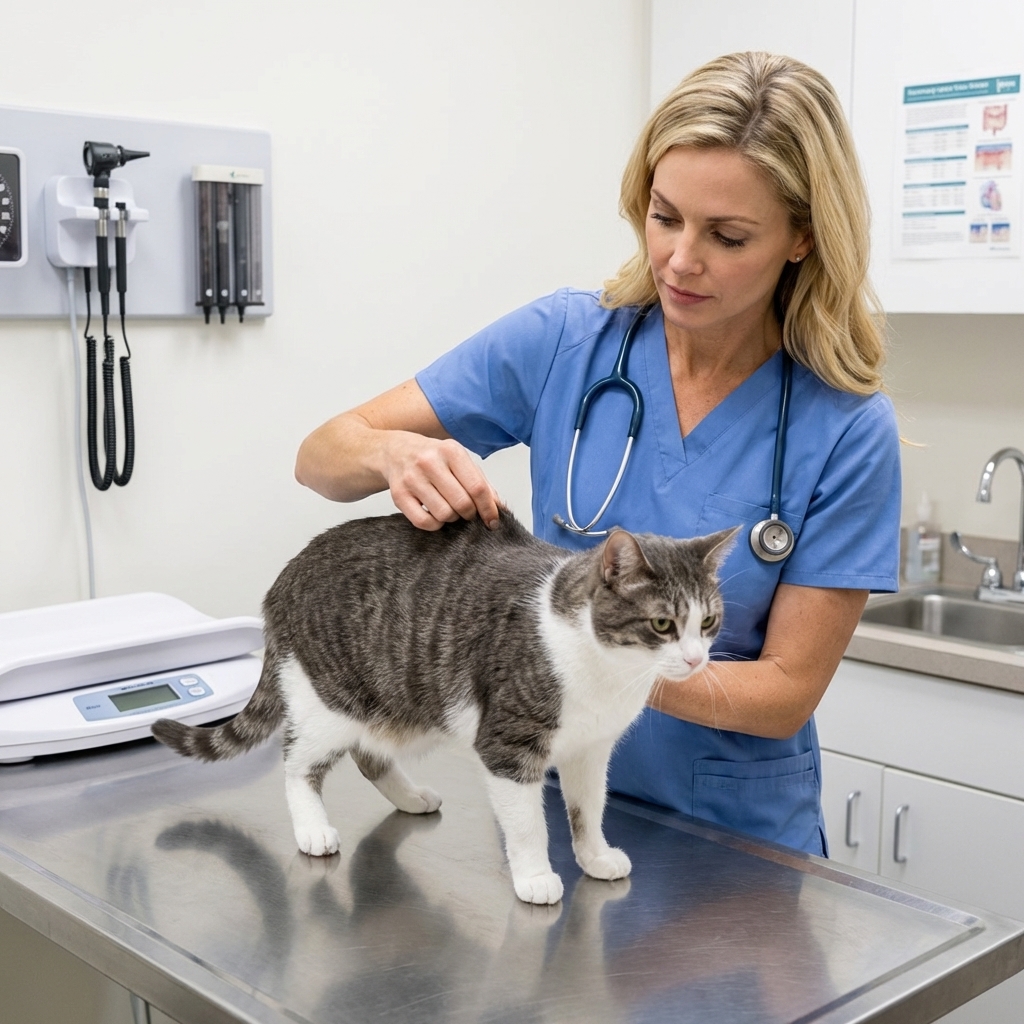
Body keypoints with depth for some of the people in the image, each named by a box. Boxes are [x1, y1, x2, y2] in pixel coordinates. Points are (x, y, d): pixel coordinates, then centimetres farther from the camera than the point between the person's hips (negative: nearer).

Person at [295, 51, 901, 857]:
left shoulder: (848, 430, -17)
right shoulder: (565, 340, -11)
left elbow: (788, 691, -14)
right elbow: (321, 457, -7)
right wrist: (396, 454, -30)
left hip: (736, 831, -1)